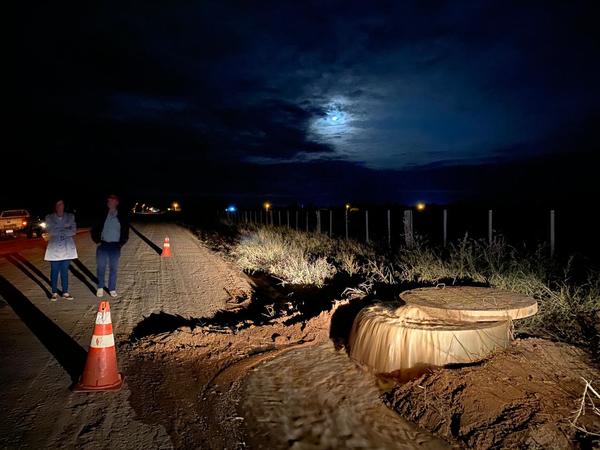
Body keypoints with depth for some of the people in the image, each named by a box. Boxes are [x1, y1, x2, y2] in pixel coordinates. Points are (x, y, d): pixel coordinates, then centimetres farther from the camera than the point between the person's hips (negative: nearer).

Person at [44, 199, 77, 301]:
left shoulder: (70, 216, 6)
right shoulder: (49, 217, 3)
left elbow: (73, 231, -4)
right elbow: (50, 231, -9)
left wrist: (58, 231, -12)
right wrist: (65, 227, -12)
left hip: (67, 248, 1)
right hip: (54, 248, -1)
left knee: (65, 271, 6)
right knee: (54, 271, 2)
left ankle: (65, 292, 14)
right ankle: (54, 293, 13)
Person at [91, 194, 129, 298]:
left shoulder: (122, 217, 2)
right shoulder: (102, 216, 4)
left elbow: (126, 232, 8)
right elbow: (94, 229, 10)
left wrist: (121, 244, -1)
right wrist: (97, 240, 0)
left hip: (115, 246, 0)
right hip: (103, 245, 1)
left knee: (113, 268, 4)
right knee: (101, 267, 3)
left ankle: (112, 289, 13)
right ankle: (100, 288, 16)